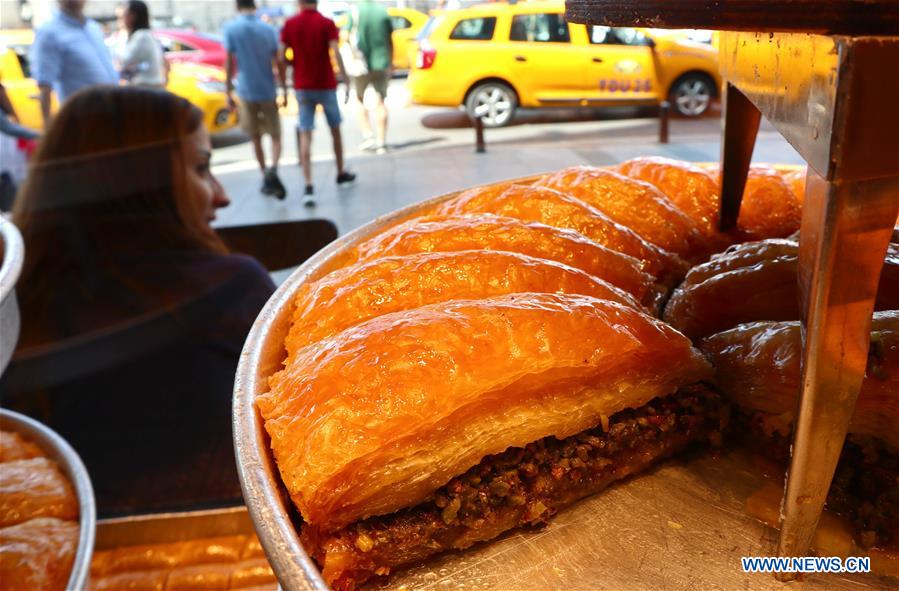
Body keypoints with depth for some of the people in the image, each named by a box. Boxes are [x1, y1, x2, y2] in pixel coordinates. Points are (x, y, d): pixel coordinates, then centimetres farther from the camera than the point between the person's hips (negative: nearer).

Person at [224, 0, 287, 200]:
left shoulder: (231, 29, -3)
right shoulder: (269, 29, 1)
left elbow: (229, 63, -5)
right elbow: (279, 64, -1)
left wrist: (228, 92, 2)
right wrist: (284, 91, 7)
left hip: (246, 92, 0)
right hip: (268, 92, 0)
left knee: (256, 138, 14)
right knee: (275, 136, 7)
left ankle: (267, 179, 18)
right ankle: (272, 170, -20)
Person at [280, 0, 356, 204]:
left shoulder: (290, 24, 1)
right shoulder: (327, 23, -5)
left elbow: (282, 57, -2)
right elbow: (335, 53, -17)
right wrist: (346, 81, -16)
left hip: (302, 87, 1)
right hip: (326, 85, -1)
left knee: (305, 137, -2)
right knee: (335, 130, 19)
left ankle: (308, 187, -13)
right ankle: (341, 172, 34)